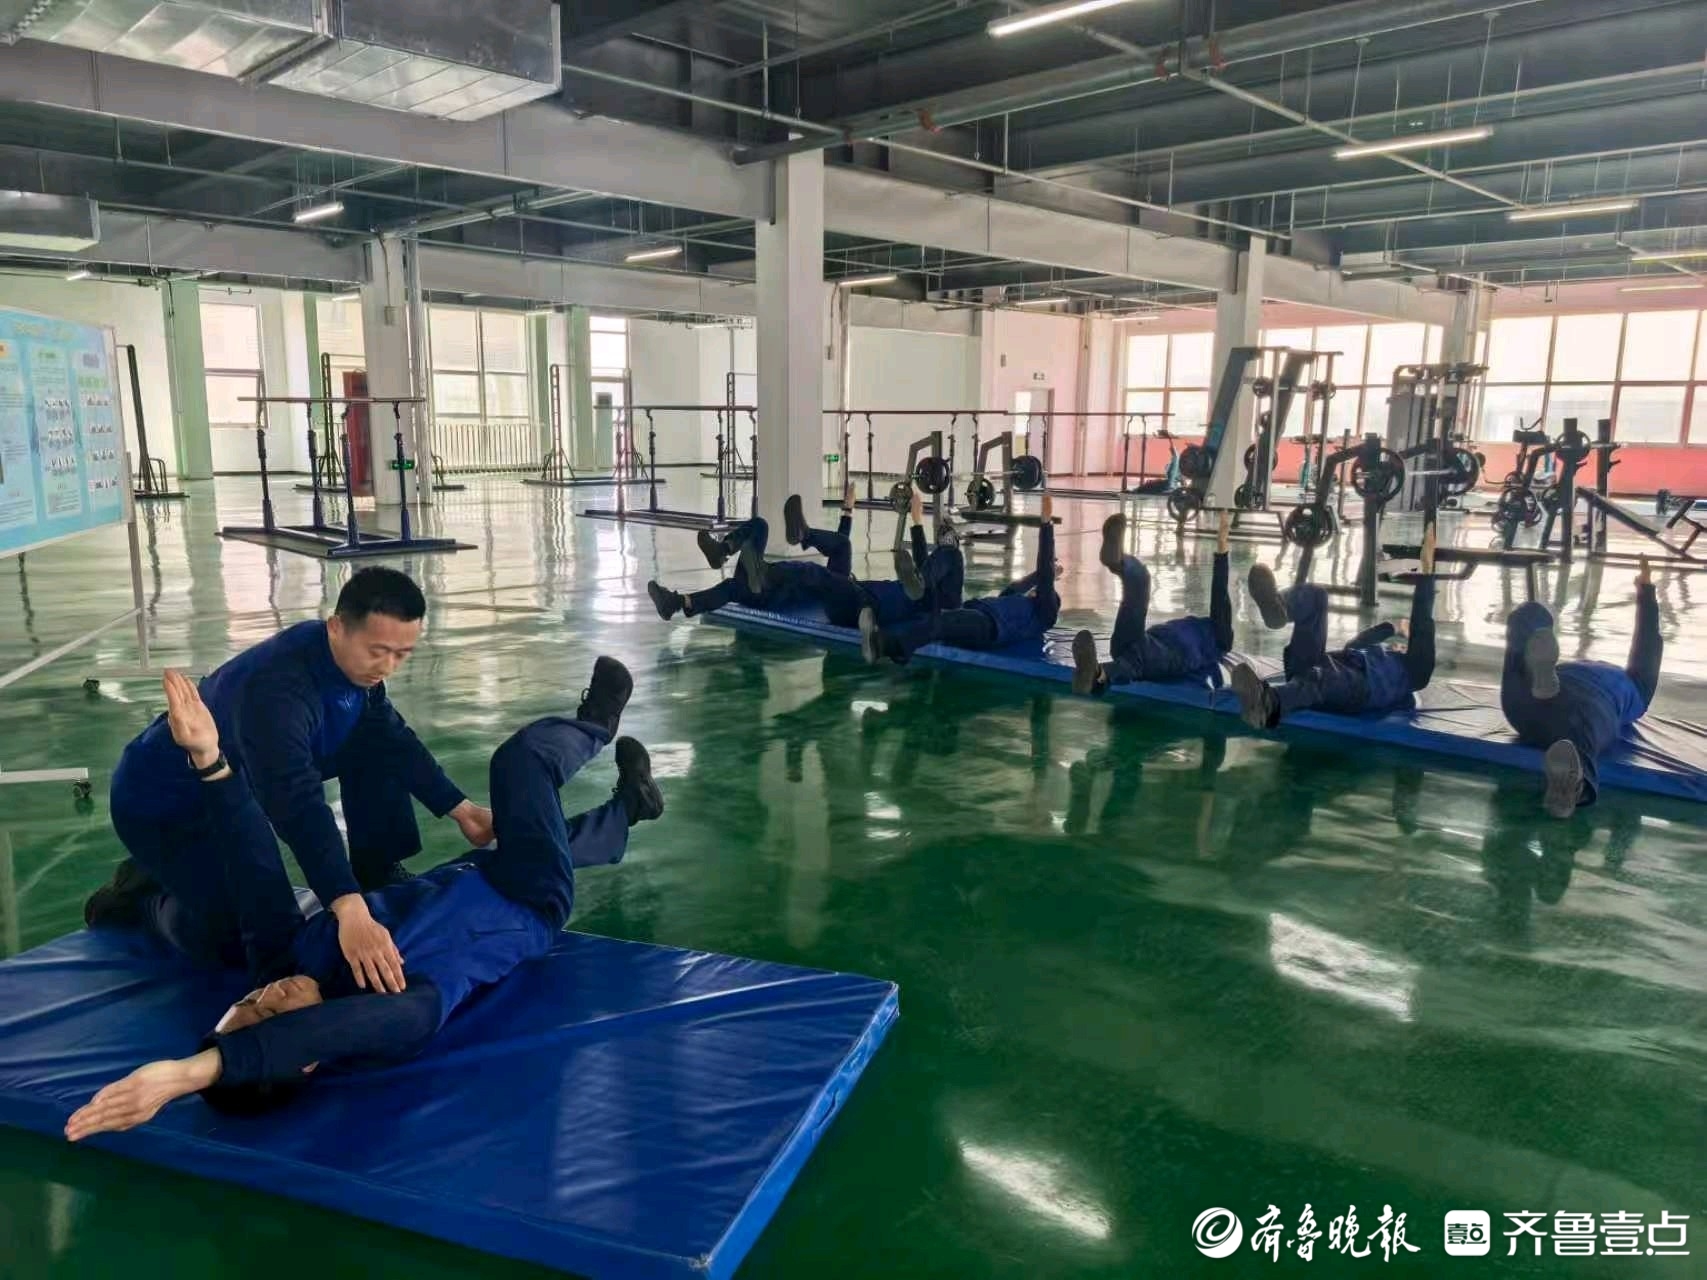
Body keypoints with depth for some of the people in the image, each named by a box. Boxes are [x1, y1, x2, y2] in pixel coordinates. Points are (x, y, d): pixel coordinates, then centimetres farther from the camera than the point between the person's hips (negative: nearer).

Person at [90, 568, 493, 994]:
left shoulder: (355, 660, -12)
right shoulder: (277, 687, -39)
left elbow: (394, 741, 1)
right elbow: (297, 803, -51)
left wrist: (461, 809, -5)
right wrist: (350, 911, -61)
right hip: (162, 803, -8)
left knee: (376, 742, -7)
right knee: (259, 941, -14)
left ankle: (379, 878, 5)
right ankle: (143, 890, 10)